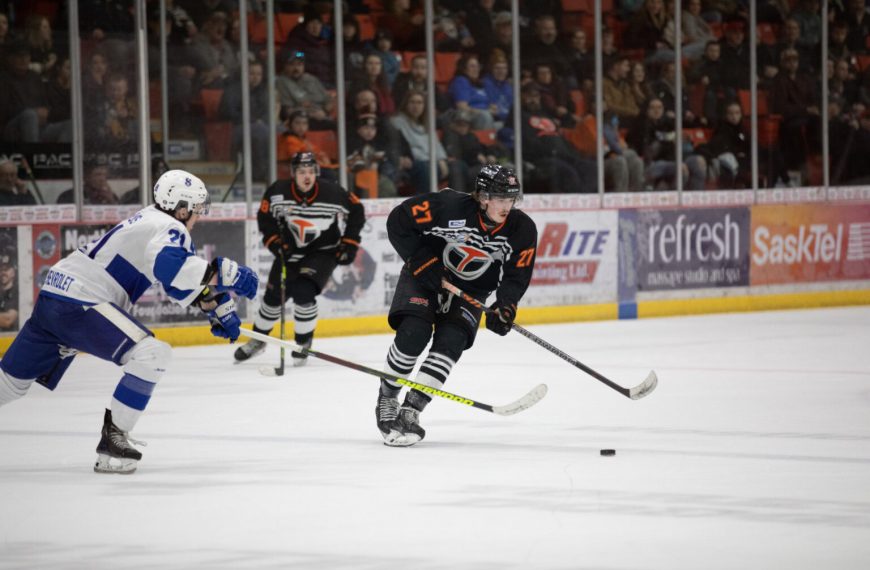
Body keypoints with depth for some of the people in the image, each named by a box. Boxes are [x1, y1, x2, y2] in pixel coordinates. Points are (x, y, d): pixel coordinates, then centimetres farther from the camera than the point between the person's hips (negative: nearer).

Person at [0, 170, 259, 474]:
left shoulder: (152, 221, 21)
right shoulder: (169, 229, -9)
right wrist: (224, 272, -31)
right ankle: (113, 438, -14)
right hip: (80, 303, -10)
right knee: (152, 354, -16)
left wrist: (219, 307, 22)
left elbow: (187, 281, 29)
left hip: (52, 299, 10)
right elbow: (169, 267, -33)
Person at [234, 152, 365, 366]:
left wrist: (349, 243, -6)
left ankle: (303, 343, -1)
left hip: (323, 252, -3)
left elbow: (356, 210, -7)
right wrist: (275, 242, -11)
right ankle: (258, 339, 35)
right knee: (274, 296, 9)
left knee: (303, 292, -22)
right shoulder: (278, 192, -19)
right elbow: (265, 217, -2)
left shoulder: (332, 193, -23)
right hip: (290, 250, 3)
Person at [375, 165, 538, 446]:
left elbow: (518, 275, -7)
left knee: (451, 341, -18)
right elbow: (398, 221, -18)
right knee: (413, 334, -20)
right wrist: (419, 258, -22)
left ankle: (410, 410, -15)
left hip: (469, 292, 3)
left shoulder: (522, 229, -16)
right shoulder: (449, 206, -27)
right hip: (424, 275, -3)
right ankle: (386, 399, 3)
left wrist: (505, 306, -25)